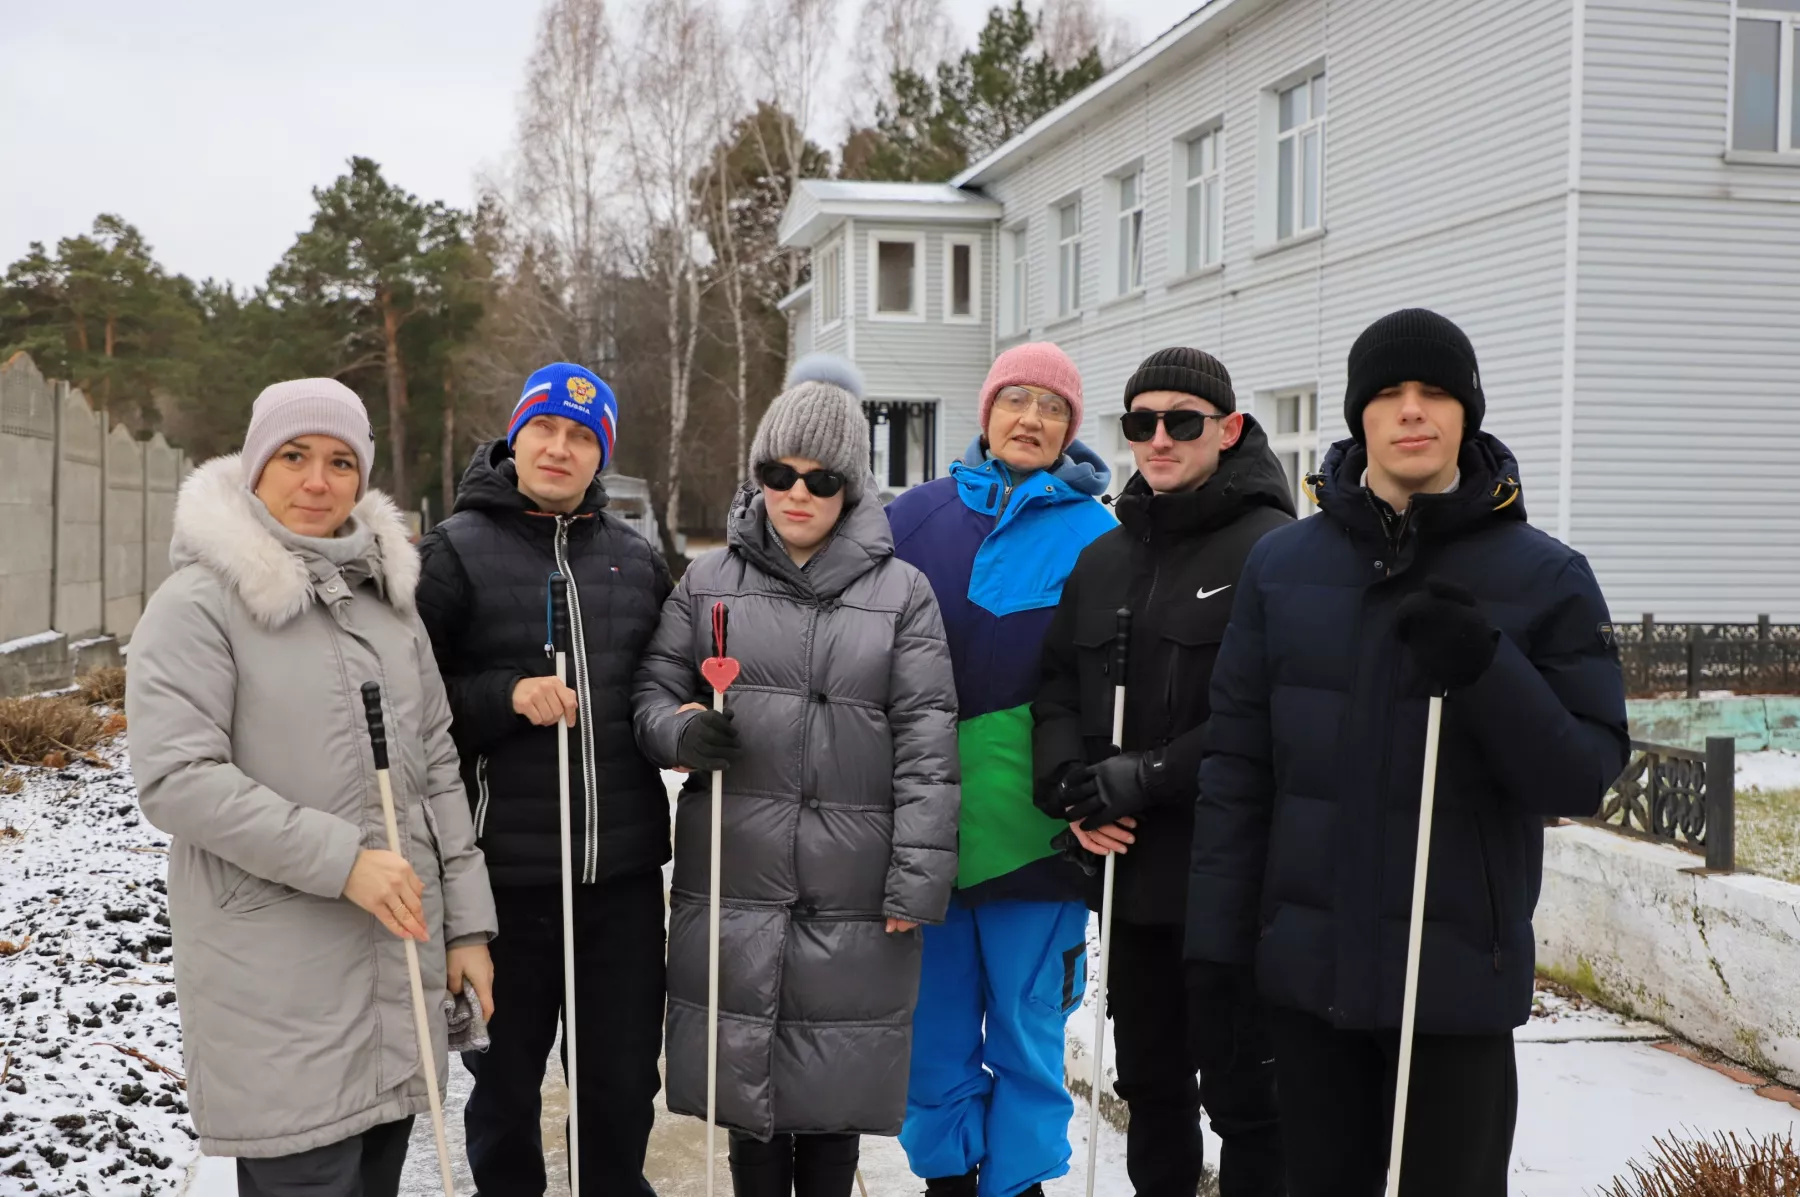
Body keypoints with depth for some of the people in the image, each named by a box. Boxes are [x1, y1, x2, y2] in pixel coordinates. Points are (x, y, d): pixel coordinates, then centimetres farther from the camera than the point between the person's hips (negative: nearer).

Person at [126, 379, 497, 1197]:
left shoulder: (386, 595, 12)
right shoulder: (200, 602, -7)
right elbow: (175, 778, -16)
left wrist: (468, 924, 9)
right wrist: (340, 858, -20)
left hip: (400, 955, 6)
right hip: (277, 982, -6)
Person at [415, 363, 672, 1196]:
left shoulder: (638, 559, 9)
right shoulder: (457, 551, -3)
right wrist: (507, 696, -19)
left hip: (625, 871, 3)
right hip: (507, 871, -3)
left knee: (624, 1085, 13)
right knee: (506, 1083, 14)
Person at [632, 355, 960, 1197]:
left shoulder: (901, 591, 2)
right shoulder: (709, 580, 7)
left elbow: (927, 741, -3)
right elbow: (653, 690, 12)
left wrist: (919, 877, -9)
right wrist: (682, 730, -12)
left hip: (853, 887, -1)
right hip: (735, 878, 1)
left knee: (834, 1081, 9)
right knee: (745, 1067, 10)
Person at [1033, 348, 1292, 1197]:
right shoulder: (1103, 559, 13)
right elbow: (1057, 685, 11)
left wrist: (1147, 779, -18)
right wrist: (1071, 787, -7)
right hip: (1130, 867, 6)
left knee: (1243, 1092, 2)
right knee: (1150, 1082, 18)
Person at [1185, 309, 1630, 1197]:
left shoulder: (1545, 578, -3)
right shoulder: (1280, 565, 3)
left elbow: (1584, 776, -6)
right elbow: (1236, 769, 3)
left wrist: (1484, 673, -22)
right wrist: (1217, 942, -1)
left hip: (1460, 974, -2)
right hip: (1305, 966, 2)